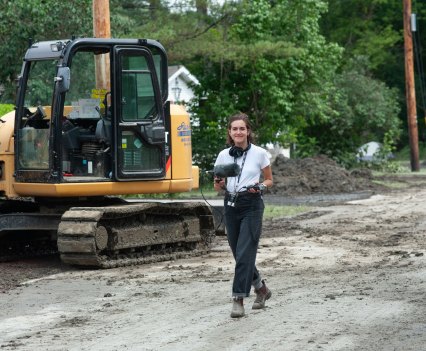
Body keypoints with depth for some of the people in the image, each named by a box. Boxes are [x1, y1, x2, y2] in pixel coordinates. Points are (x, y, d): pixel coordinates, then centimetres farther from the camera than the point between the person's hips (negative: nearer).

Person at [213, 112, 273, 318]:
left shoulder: (259, 153, -3)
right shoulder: (224, 155, 5)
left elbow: (269, 180, 8)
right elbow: (217, 187, 11)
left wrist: (260, 187, -13)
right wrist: (219, 183, -12)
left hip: (252, 206, -4)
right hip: (231, 206, 4)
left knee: (244, 254, -12)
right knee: (239, 254, 10)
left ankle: (238, 299, -11)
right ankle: (261, 288, 31)